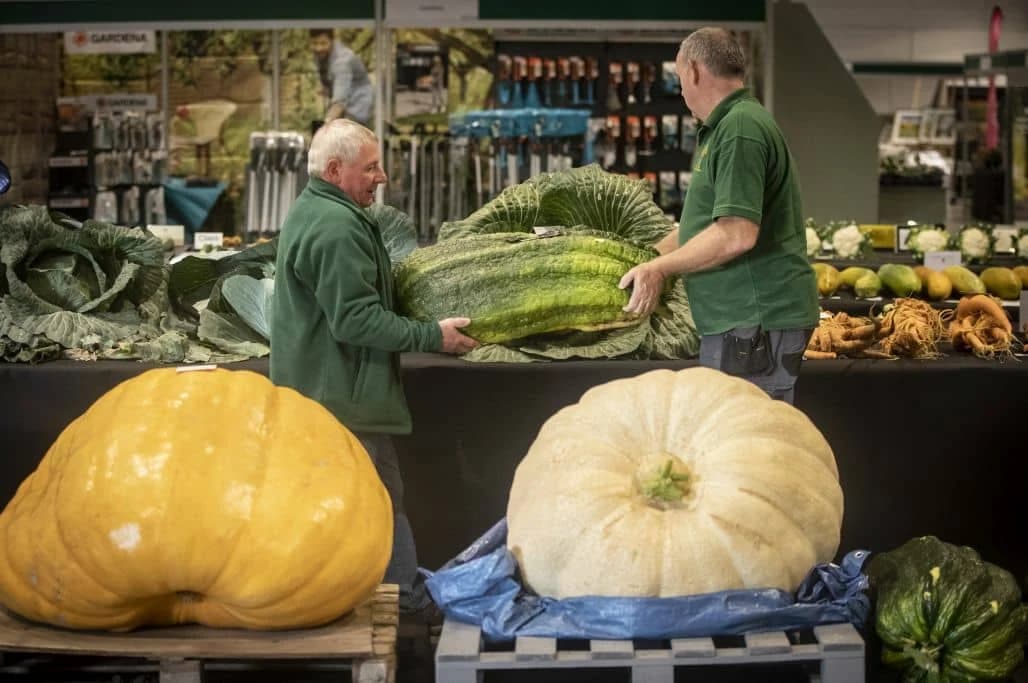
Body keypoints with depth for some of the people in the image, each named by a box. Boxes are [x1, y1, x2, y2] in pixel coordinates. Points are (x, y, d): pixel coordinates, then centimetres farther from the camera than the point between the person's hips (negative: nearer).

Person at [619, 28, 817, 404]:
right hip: (745, 316, 10)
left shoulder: (739, 129, -15)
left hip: (755, 320, -10)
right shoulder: (726, 127, 19)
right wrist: (646, 259, 25)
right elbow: (705, 221, 27)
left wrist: (659, 268, -14)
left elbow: (736, 234, -23)